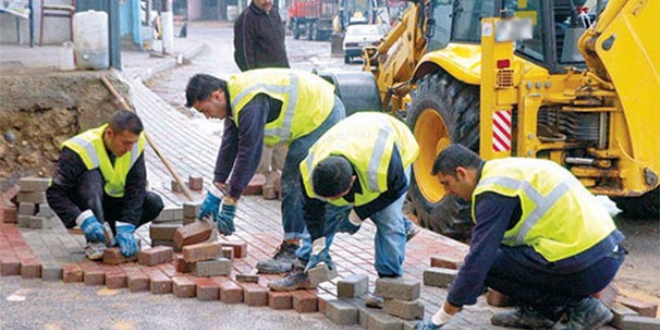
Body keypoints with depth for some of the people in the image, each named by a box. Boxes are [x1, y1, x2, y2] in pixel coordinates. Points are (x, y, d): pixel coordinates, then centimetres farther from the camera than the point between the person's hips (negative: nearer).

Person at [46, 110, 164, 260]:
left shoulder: (135, 145, -17)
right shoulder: (79, 150, -29)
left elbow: (136, 190, -19)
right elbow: (55, 194, -30)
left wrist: (125, 229, -30)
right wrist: (84, 219, -45)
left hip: (113, 201, 4)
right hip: (83, 203, -4)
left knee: (154, 203, -21)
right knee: (92, 176, -36)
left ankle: (118, 236, 0)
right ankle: (94, 242, -30)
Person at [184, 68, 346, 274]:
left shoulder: (251, 104, -29)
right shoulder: (235, 97, 3)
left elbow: (249, 155, -28)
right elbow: (229, 146, 8)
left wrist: (229, 203, -23)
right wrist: (214, 194, 7)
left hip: (324, 116, -10)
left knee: (294, 184, -12)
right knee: (291, 183, 11)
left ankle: (293, 251, -8)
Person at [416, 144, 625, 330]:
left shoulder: (493, 190, -12)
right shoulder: (508, 169, 18)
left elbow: (478, 260, -14)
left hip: (587, 266, -10)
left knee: (490, 265, -7)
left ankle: (580, 306, -1)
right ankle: (534, 313, 16)